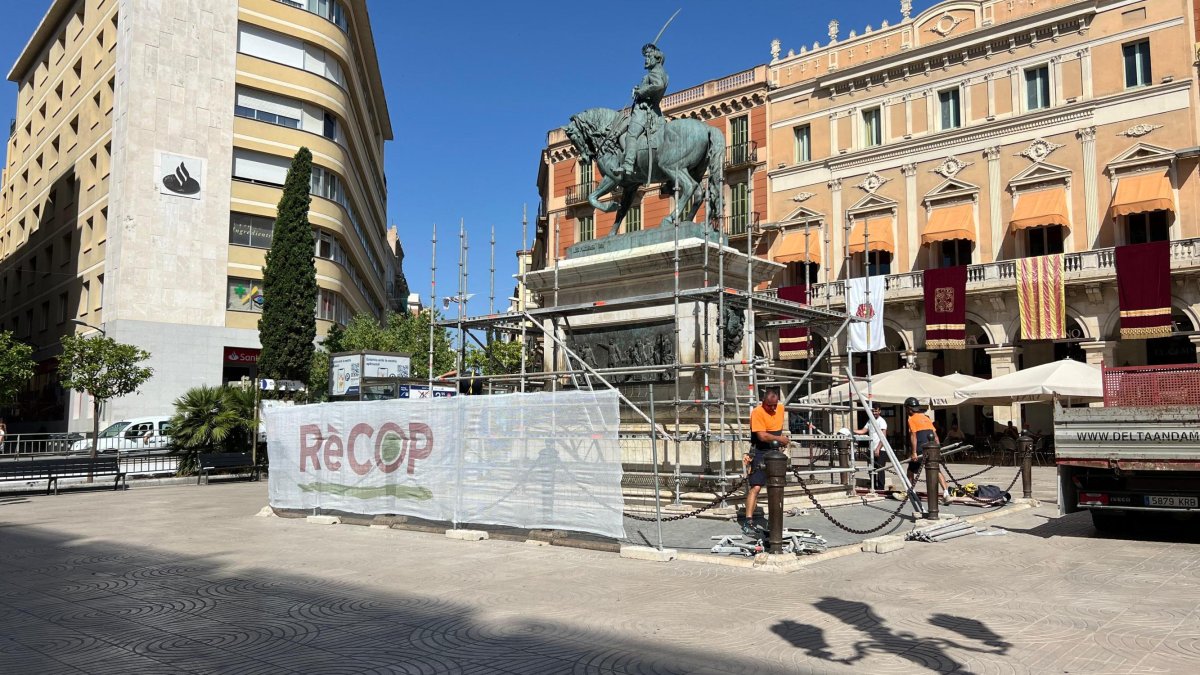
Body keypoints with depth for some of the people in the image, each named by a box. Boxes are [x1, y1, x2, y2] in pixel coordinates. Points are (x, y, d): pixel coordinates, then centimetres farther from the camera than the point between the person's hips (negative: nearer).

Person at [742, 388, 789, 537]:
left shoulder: (781, 409, 6)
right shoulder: (757, 413, -18)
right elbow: (762, 436, -25)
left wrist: (782, 439, 5)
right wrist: (780, 439, -14)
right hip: (760, 453, -8)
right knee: (756, 487, -15)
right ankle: (748, 523, -18)